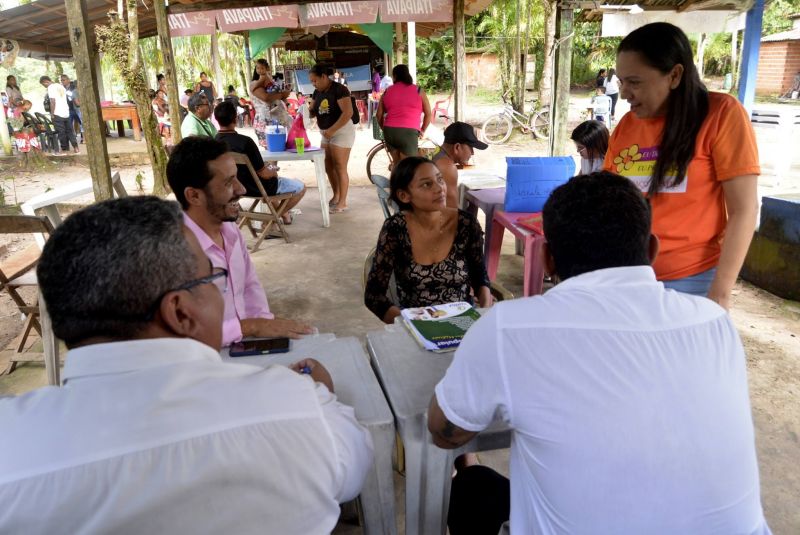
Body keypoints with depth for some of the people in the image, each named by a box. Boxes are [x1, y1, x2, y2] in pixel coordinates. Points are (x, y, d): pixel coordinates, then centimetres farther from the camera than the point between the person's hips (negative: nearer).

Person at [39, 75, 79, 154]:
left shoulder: (50, 87, -8)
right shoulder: (60, 86, 14)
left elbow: (53, 101, -15)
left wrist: (52, 113, -11)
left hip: (58, 114, -7)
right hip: (66, 112, 7)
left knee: (61, 132, -1)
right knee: (69, 131, 11)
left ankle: (65, 149, 3)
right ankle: (75, 147, 6)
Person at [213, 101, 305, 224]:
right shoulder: (245, 141, -30)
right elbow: (264, 174, -22)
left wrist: (266, 167, 12)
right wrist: (273, 172, 1)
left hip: (235, 186, 8)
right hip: (255, 187, -8)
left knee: (269, 167, 36)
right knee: (300, 187, 8)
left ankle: (282, 212, 38)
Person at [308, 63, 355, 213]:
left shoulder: (339, 89, -17)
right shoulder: (317, 92, 7)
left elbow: (348, 112, -25)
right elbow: (312, 110, 12)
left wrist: (332, 130, -27)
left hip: (341, 132, -8)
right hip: (326, 134, 8)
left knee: (340, 168, -4)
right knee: (328, 167, 11)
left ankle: (342, 202, 3)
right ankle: (336, 196, 27)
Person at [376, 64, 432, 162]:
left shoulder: (387, 91, 15)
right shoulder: (418, 90, 9)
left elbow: (379, 114, 14)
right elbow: (428, 113, 10)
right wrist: (422, 130, 22)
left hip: (389, 131, 4)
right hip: (408, 132, -4)